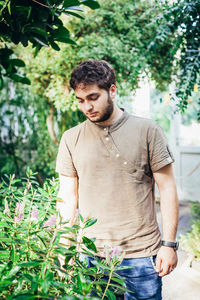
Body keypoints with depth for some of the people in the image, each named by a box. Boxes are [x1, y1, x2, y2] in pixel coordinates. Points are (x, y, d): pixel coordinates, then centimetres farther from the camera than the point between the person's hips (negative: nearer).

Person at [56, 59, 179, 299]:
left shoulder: (147, 131, -2)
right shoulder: (71, 139, 4)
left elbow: (167, 188, -1)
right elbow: (68, 198, 7)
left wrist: (169, 244, -5)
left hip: (142, 254, -1)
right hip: (90, 255, 2)